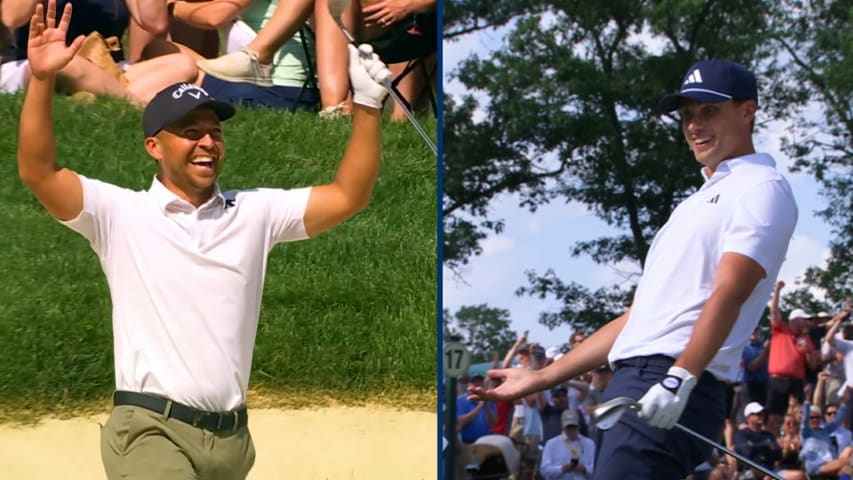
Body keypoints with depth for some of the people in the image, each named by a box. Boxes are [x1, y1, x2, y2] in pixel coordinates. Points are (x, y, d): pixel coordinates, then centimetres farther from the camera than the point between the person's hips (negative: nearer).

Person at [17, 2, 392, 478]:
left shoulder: (255, 211, 11)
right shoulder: (121, 213, 1)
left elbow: (348, 196, 8)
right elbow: (38, 173, -10)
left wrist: (368, 104, -2)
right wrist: (42, 80, -22)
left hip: (233, 437, 5)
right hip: (151, 429, -4)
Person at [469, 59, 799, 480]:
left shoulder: (762, 188, 1)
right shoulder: (695, 205, 30)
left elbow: (728, 294, -15)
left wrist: (680, 379, -29)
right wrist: (541, 378, 25)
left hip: (671, 398, -9)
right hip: (626, 388, 9)